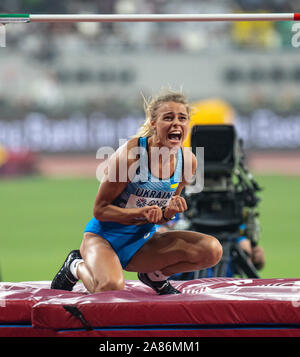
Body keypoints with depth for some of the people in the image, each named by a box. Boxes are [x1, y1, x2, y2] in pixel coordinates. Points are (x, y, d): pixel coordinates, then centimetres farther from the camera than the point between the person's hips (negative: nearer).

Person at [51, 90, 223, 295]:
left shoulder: (188, 161, -5)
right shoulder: (130, 154, -21)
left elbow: (158, 219, 7)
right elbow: (100, 210, -15)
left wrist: (169, 212, -18)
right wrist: (141, 214, -30)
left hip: (141, 241, 5)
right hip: (104, 237, -5)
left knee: (212, 250, -16)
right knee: (111, 287, -37)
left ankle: (154, 275, 10)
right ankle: (76, 267, 1)